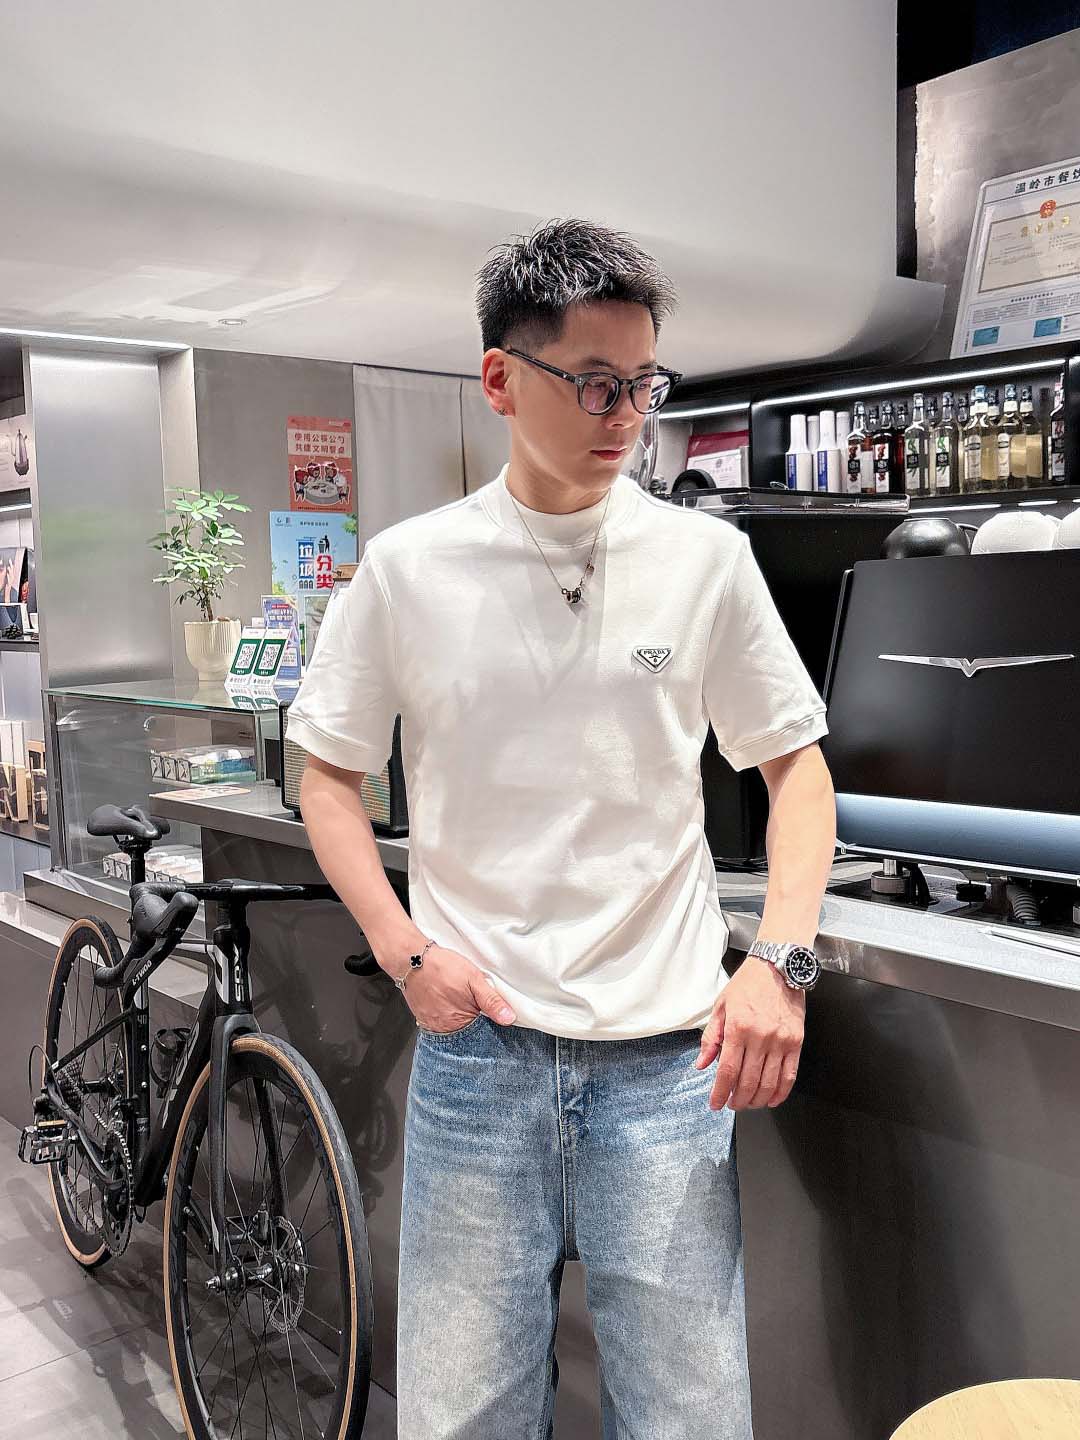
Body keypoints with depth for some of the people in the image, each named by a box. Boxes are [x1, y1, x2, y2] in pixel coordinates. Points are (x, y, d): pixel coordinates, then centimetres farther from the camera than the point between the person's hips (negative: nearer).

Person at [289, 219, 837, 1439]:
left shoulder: (706, 559, 0)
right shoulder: (408, 568, -1)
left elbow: (795, 764, 7)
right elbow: (327, 770, 8)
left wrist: (781, 961, -7)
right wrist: (405, 951, -5)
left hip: (668, 1059, 0)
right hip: (476, 1047, 0)